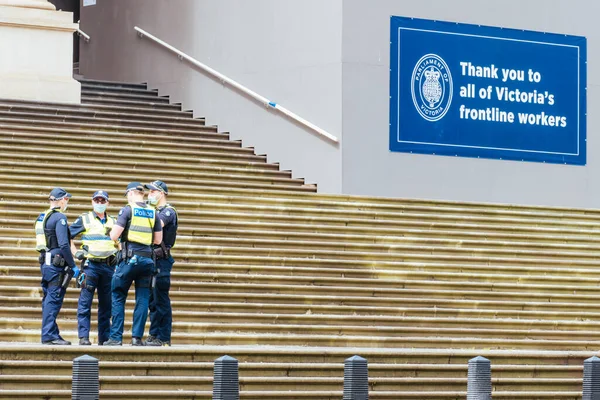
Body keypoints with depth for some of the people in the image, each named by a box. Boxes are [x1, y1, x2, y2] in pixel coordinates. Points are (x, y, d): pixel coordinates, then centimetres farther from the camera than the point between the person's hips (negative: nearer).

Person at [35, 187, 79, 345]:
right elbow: (64, 245, -19)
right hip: (56, 263, -9)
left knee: (48, 299, 12)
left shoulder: (42, 217, 16)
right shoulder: (59, 217, -12)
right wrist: (73, 266, -14)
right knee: (53, 299, -8)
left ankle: (50, 334, 15)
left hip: (45, 261, 9)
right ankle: (49, 335, -10)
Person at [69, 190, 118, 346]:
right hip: (90, 264, -3)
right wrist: (75, 252, -2)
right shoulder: (84, 219, 6)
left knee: (106, 304, 6)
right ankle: (83, 337, -7)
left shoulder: (113, 222, 16)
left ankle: (105, 337, 11)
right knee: (85, 302, -7)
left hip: (109, 265, 4)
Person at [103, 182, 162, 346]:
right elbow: (158, 240, 11)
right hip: (147, 258, 4)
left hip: (129, 258, -4)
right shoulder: (153, 212, 9)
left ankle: (116, 337, 1)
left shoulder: (127, 210, -4)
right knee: (142, 299, 6)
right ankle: (137, 337, 2)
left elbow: (114, 236, -8)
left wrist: (113, 232, 14)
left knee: (118, 297, 5)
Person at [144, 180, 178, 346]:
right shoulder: (154, 211, 19)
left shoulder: (168, 211, -7)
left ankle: (163, 338, -6)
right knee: (152, 300, 10)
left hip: (161, 260, -9)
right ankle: (154, 335, 15)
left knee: (161, 300, -7)